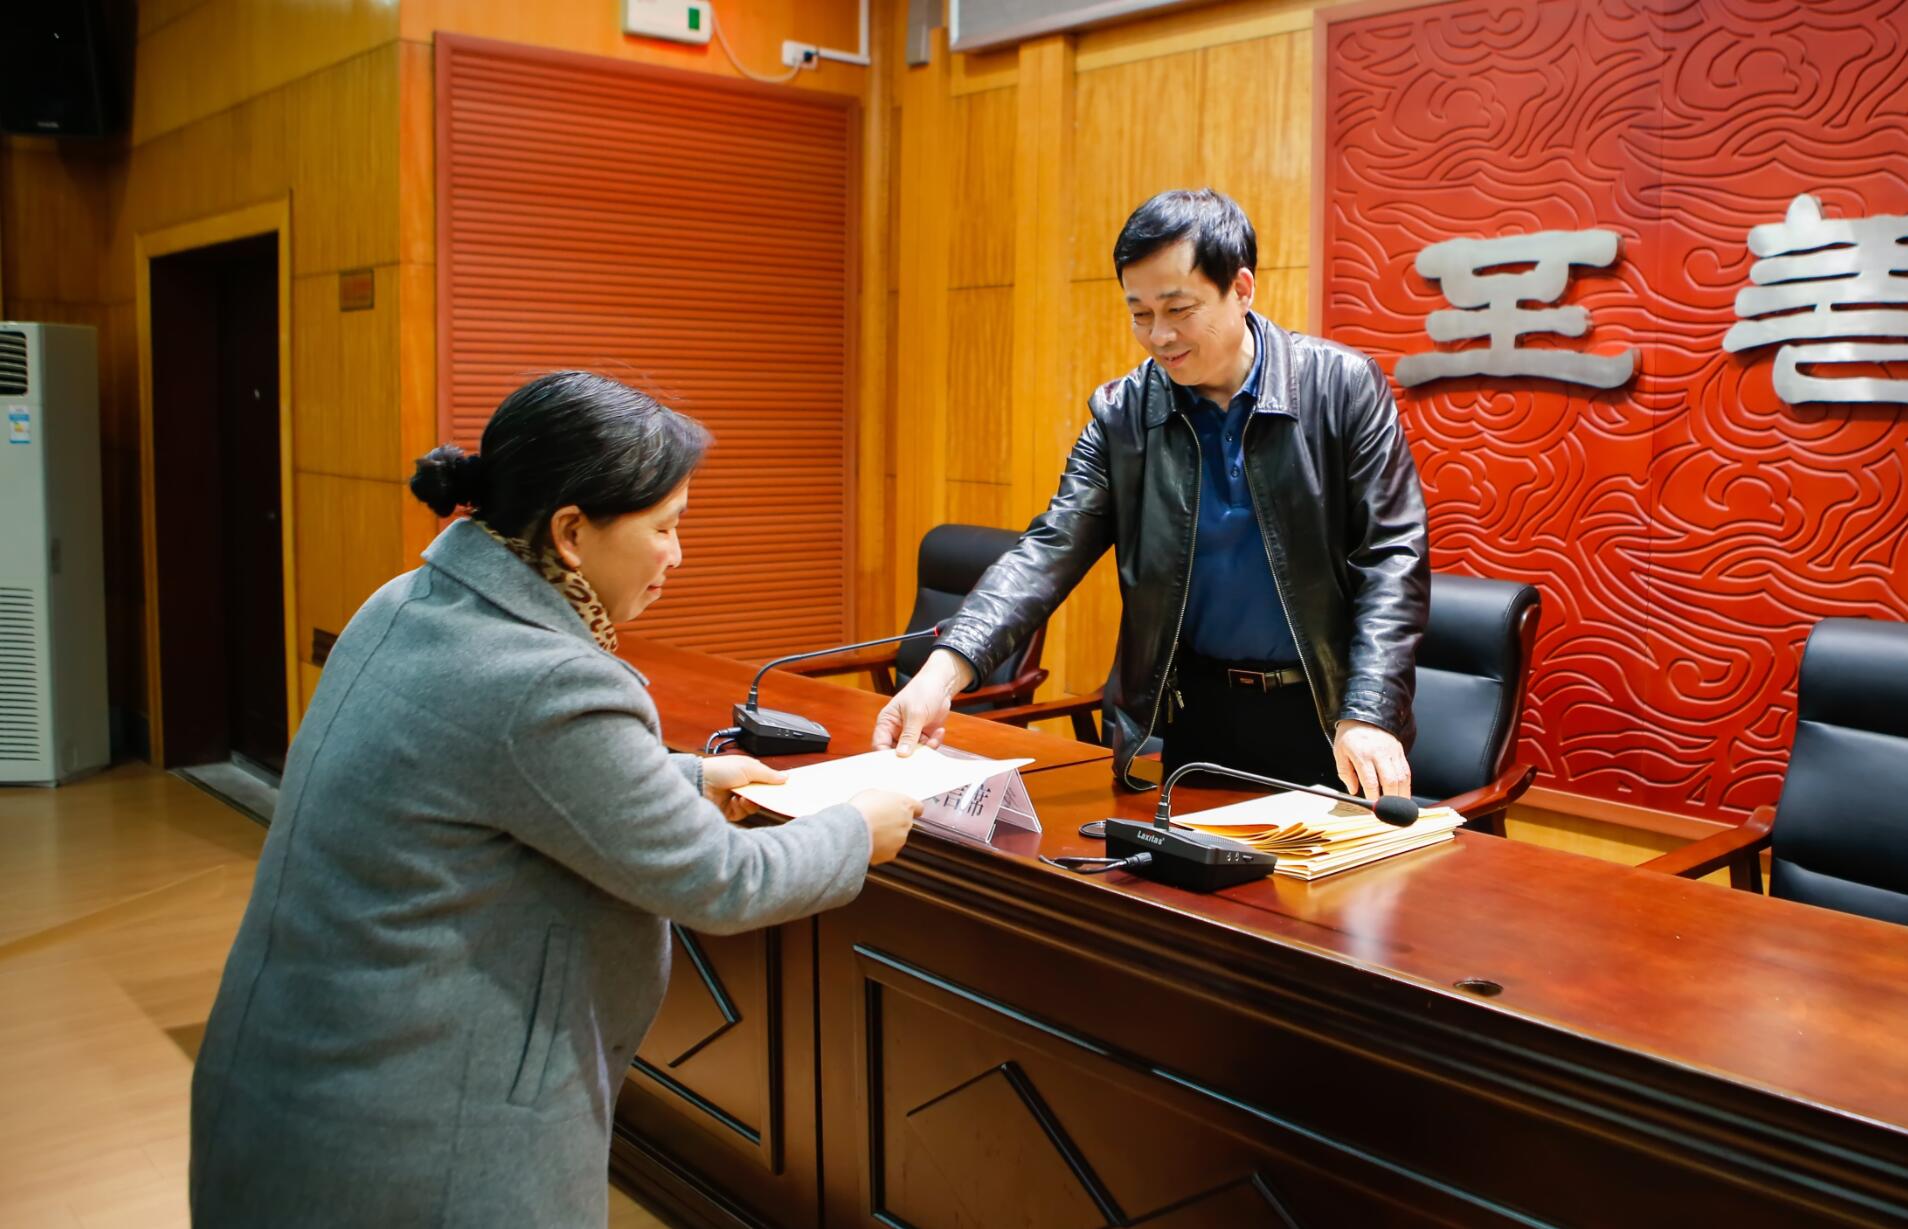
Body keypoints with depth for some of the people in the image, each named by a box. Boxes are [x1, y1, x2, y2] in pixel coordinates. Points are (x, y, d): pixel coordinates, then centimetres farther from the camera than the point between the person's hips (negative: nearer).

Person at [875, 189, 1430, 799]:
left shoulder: (1344, 386, -7)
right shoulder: (1121, 412, -1)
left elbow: (1392, 556, -9)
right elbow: (1052, 549, -8)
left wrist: (1368, 716, -20)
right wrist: (945, 670, -23)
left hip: (1320, 721, -1)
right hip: (1181, 716, 2)